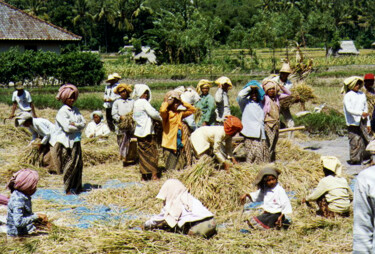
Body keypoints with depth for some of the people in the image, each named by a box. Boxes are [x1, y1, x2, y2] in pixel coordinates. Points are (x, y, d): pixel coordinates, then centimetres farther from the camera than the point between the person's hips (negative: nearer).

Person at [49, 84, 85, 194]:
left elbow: (83, 123, 5)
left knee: (78, 164, 7)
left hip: (76, 141, 7)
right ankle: (68, 189, 3)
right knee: (70, 165, -6)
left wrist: (75, 125, -13)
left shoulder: (75, 110, 13)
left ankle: (77, 187, 17)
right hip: (66, 142, -7)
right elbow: (67, 127, -18)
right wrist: (78, 127, -5)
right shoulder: (62, 112, -10)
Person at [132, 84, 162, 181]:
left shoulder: (136, 103, 12)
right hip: (147, 132, -8)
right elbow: (153, 113, -21)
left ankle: (144, 176, 14)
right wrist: (160, 118, -1)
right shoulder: (144, 102, -14)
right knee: (152, 152, -2)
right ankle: (154, 174, -5)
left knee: (143, 153, 11)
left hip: (139, 132, 8)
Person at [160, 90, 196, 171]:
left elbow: (192, 110, 22)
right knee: (171, 167, -8)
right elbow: (162, 111, -32)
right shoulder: (167, 113, -8)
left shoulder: (180, 113, 15)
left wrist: (183, 103, 12)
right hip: (170, 142, -7)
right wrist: (166, 102, -13)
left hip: (180, 143, 7)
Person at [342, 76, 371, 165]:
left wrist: (368, 123, 16)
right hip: (353, 123, -5)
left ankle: (362, 157, 7)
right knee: (355, 141, -7)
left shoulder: (362, 95, 14)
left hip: (362, 122, 5)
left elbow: (365, 109, 17)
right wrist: (361, 113, -24)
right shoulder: (347, 96, -3)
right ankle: (354, 159, 0)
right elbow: (349, 109, -15)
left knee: (365, 140, 0)